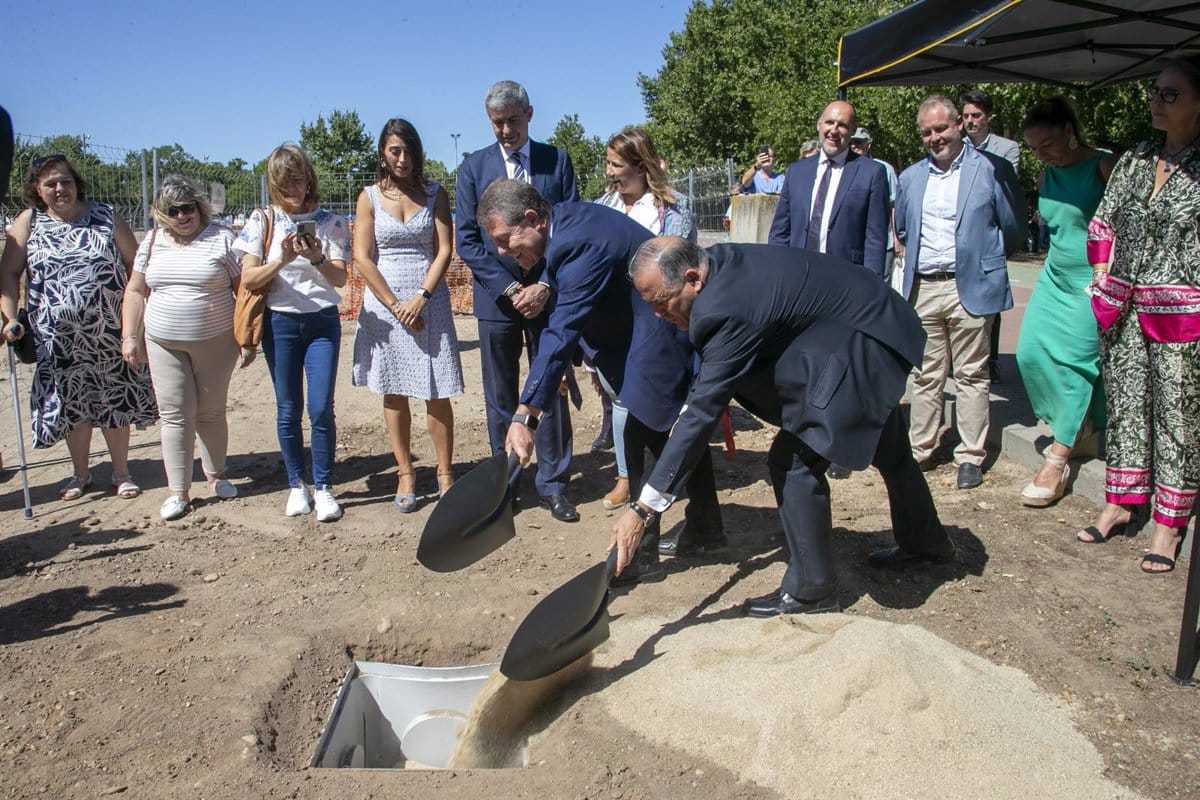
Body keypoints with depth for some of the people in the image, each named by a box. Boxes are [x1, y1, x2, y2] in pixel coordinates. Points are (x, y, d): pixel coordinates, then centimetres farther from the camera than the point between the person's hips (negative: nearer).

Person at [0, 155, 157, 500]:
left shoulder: (106, 216, 1)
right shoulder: (29, 222, 2)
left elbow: (135, 265, 2)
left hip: (110, 333, 0)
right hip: (58, 339, 1)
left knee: (117, 402, 7)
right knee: (72, 405, 9)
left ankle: (122, 473, 23)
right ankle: (80, 474, 27)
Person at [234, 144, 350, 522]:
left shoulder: (330, 223, 1)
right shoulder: (262, 221, 1)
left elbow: (340, 279, -4)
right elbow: (248, 278, -4)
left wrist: (318, 259, -24)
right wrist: (281, 260, -21)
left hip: (323, 323, 0)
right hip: (280, 323, 1)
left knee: (321, 408, -7)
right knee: (288, 410, 6)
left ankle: (323, 487, 7)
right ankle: (297, 485, 21)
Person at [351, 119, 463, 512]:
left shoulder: (435, 194, 5)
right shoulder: (370, 197, 3)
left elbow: (444, 250, -1)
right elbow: (362, 258, -2)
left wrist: (421, 298, -12)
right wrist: (395, 305, -9)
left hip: (429, 300, 0)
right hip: (385, 303, 1)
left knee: (437, 393, -1)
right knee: (394, 393, 6)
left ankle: (445, 472, 9)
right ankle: (405, 474, 14)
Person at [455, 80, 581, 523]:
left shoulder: (557, 161, 5)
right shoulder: (473, 167, 5)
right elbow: (466, 240, 0)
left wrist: (546, 285, -11)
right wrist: (510, 289, -10)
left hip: (548, 294, 0)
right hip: (497, 296, 0)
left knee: (552, 390, 4)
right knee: (500, 398, 6)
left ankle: (552, 484, 15)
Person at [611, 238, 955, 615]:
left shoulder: (727, 308, -33)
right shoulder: (718, 260, -7)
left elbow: (703, 410, -35)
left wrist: (644, 509, -35)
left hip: (863, 344, -10)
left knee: (793, 459, -11)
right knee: (887, 447, 28)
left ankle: (810, 590, 5)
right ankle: (926, 542, 52)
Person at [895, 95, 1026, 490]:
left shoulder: (992, 170, -2)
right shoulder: (910, 177, 12)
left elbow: (1014, 228, 4)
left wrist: (985, 261, 9)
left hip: (970, 288, -4)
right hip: (922, 288, 4)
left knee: (971, 376, 2)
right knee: (926, 376, 10)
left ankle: (970, 457, 9)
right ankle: (920, 451, 18)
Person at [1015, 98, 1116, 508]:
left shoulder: (1105, 167, -9)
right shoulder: (1045, 178, 10)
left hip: (1092, 281, -6)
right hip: (1054, 277, 7)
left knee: (1075, 362, -7)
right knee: (1030, 351, -3)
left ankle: (1058, 461, 0)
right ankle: (1078, 422, 21)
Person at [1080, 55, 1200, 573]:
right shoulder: (1133, 161, 10)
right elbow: (1102, 224, 16)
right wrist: (1104, 280, 8)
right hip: (1124, 310, 5)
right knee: (1124, 406, 12)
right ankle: (1122, 503, 24)